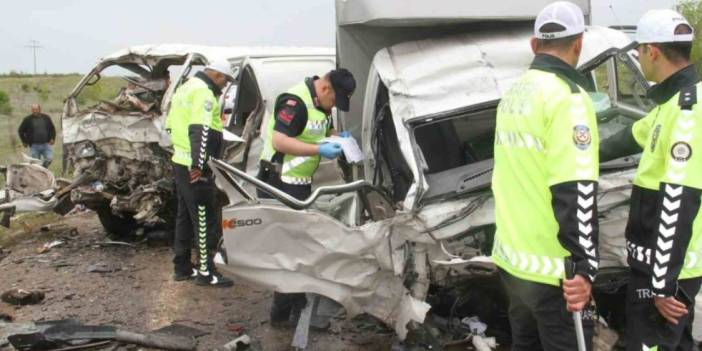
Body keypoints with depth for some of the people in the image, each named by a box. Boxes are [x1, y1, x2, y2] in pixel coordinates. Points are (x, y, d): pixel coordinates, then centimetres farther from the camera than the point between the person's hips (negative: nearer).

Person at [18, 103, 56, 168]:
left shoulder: (46, 118, 8)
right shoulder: (27, 119, 2)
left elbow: (52, 129, 19)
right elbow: (21, 131, 10)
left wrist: (52, 138, 5)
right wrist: (24, 142, 6)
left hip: (46, 144, 2)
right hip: (34, 146, -1)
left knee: (49, 158, -12)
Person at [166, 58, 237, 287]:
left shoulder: (186, 88, 18)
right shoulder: (203, 92, -15)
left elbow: (171, 125, 23)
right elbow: (200, 130, -27)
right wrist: (198, 164, -32)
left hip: (180, 162, 10)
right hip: (194, 168, -10)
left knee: (185, 216, 16)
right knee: (206, 220, -4)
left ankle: (182, 267, 23)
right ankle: (205, 272, 0)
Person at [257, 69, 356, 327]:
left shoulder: (319, 104, 11)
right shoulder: (295, 102, -21)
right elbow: (279, 141, -27)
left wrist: (337, 136, 4)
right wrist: (319, 150, -29)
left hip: (300, 183, 10)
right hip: (280, 184, -10)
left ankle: (298, 304, 27)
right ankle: (282, 313, 0)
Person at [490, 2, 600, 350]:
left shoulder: (513, 94, 10)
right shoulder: (567, 96, -16)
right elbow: (575, 192, -22)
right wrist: (583, 266, -19)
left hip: (510, 257, 8)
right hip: (552, 268, -8)